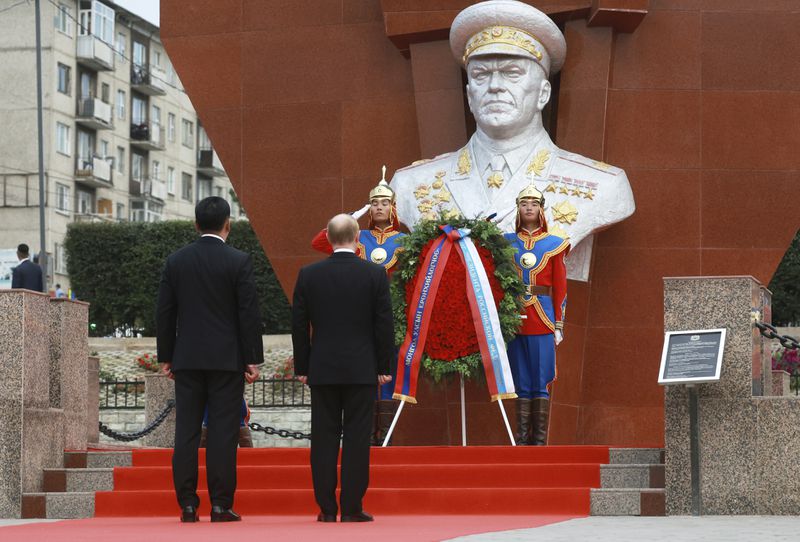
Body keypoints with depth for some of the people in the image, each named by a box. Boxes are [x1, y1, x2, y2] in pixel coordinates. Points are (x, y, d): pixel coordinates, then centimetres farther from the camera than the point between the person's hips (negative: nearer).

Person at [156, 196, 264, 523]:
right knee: (223, 432, -1)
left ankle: (187, 505, 3)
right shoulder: (239, 262, -5)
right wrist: (253, 360, -2)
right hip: (227, 359, -3)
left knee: (186, 433, 4)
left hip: (187, 360, 3)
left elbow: (165, 313, 6)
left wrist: (165, 357, 13)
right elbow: (249, 314, -7)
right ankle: (220, 505, -2)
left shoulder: (175, 261, 4)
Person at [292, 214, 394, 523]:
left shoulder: (308, 275, 0)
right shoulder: (375, 274, -4)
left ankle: (327, 508, 5)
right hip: (362, 369, -1)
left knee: (324, 439, 5)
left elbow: (299, 325, 3)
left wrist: (301, 368, 11)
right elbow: (384, 324, -3)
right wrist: (384, 367, 5)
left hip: (322, 369, 1)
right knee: (357, 439, 1)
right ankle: (351, 508, 1)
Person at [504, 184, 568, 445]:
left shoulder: (554, 245, 6)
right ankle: (522, 438, 7)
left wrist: (559, 324, -1)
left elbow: (560, 287, 5)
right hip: (514, 318, 1)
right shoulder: (506, 243, 9)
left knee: (542, 379, -1)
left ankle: (540, 439, 2)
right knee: (521, 380, 4)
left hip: (543, 319, -1)